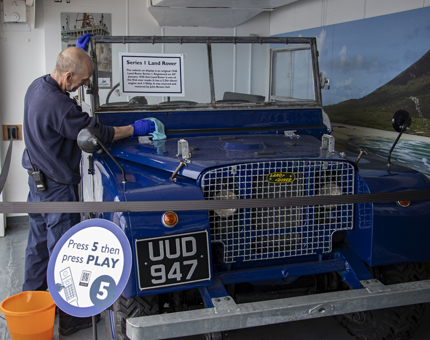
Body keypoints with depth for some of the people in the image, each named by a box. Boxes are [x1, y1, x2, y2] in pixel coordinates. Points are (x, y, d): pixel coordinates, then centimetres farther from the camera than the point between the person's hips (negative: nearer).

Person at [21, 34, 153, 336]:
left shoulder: (38, 85, 1)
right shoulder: (58, 106, -29)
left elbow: (64, 76, 25)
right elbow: (96, 134, -23)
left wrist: (76, 53, 22)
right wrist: (134, 129, -12)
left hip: (38, 179, 10)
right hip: (57, 188, -10)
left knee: (39, 243, 21)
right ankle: (70, 318, 16)